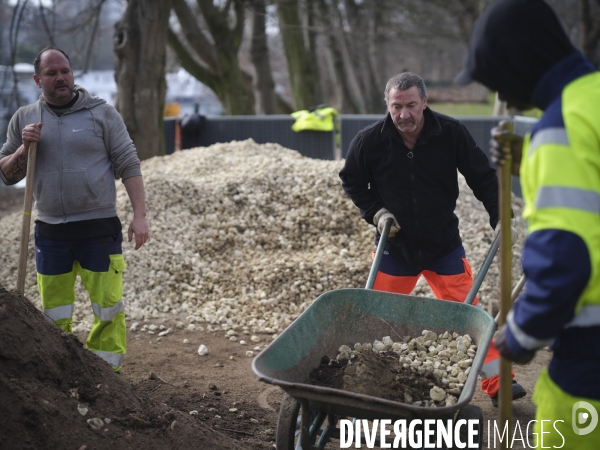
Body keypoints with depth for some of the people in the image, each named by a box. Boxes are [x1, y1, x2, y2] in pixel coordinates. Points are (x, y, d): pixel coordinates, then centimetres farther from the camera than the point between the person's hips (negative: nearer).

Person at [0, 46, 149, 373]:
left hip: (100, 228, -3)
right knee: (54, 314, 8)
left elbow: (128, 165, -1)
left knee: (108, 305, -4)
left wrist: (139, 215, -9)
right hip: (51, 232, 3)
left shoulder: (101, 113, 1)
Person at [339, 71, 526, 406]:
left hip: (444, 244, 0)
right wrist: (375, 212, -8)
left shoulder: (452, 133, -14)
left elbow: (483, 177, -4)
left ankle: (497, 382, 13)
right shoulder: (369, 141, -13)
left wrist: (500, 219, -10)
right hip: (395, 246, 1)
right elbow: (352, 182, 5)